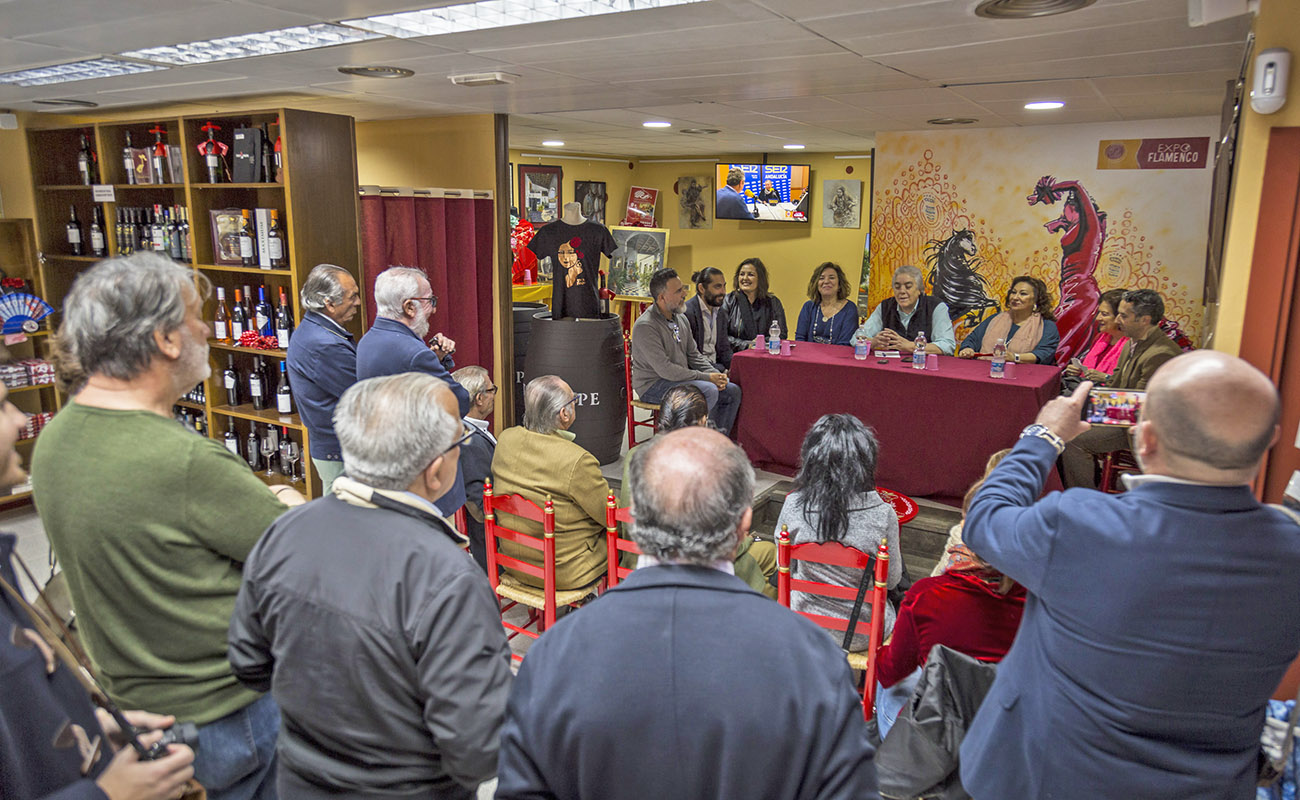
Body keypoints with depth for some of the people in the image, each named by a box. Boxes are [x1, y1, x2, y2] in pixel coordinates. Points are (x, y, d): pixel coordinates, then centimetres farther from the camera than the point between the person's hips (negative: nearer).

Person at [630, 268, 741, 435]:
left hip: (681, 379, 9)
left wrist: (715, 374, -2)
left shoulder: (681, 319, 10)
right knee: (709, 391, -28)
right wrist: (706, 377, -20)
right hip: (653, 386, -9)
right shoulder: (645, 326, -19)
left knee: (732, 391, 1)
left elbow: (693, 355, 17)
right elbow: (664, 369, -23)